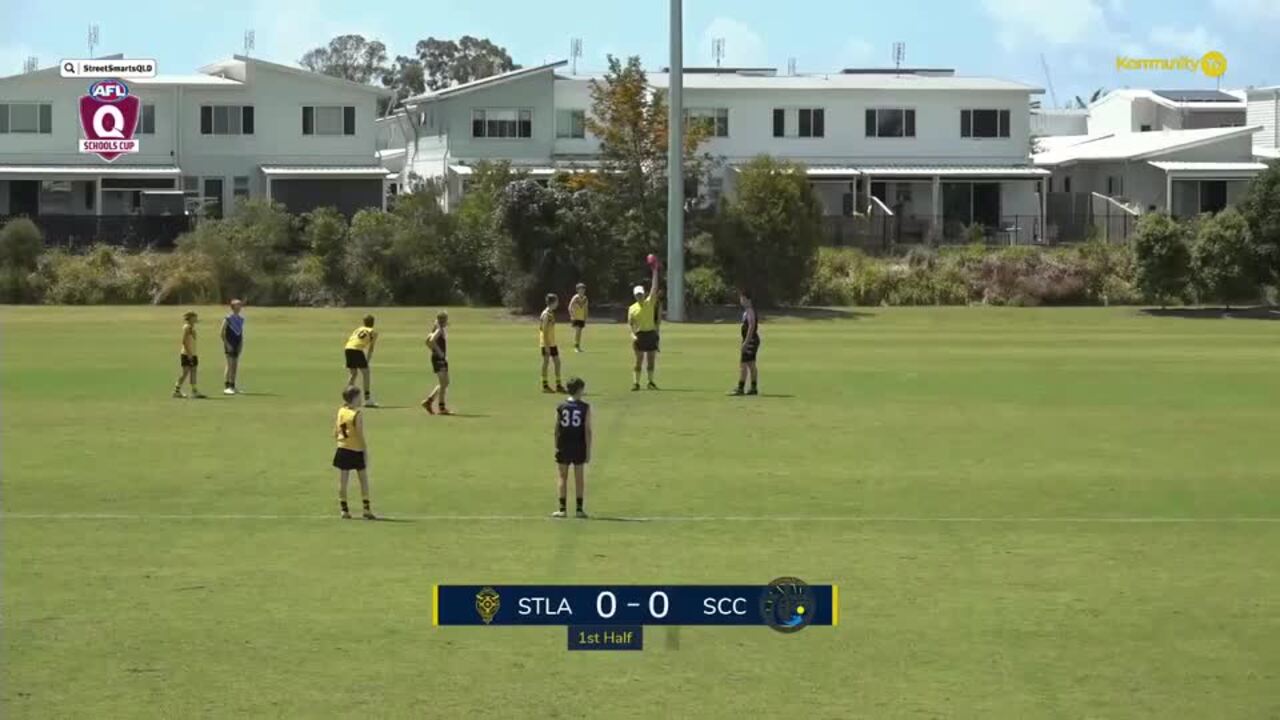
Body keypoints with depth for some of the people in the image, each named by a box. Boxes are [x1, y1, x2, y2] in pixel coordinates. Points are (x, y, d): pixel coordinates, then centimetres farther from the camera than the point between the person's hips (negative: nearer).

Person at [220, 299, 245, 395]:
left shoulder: (241, 318, 11)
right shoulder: (228, 318, -9)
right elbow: (222, 332, -10)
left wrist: (241, 344, 10)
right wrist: (226, 344, -15)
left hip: (237, 345, 7)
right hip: (229, 345, -7)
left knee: (235, 365, 9)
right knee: (230, 365, -14)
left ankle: (232, 386, 16)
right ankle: (226, 387, -16)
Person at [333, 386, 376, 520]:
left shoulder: (340, 412, 4)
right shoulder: (357, 414, -15)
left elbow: (335, 433, 8)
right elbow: (360, 435, -16)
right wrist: (366, 451, -10)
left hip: (343, 450, 5)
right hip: (356, 450, -5)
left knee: (342, 480, 7)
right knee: (364, 479, 6)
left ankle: (344, 510, 7)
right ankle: (367, 509, 4)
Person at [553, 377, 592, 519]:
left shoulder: (561, 407, -2)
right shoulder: (585, 408, -6)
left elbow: (557, 429, -1)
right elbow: (587, 430, -7)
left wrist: (556, 447, 7)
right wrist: (588, 450, -2)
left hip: (563, 448, 1)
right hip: (579, 448, -1)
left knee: (563, 477, 7)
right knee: (579, 478, 7)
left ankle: (562, 509, 4)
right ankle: (579, 509, 8)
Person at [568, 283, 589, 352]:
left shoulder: (585, 299, 5)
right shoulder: (575, 298, -12)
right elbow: (570, 307, -12)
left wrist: (585, 319, 14)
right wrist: (572, 316, -18)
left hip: (582, 318, 6)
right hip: (576, 317, -6)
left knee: (580, 332, 8)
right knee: (577, 330, -15)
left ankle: (578, 346, 15)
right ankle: (575, 347, -14)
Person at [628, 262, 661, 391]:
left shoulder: (650, 303, 3)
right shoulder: (632, 308, 3)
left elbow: (654, 287, -3)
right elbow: (630, 324, 2)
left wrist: (655, 271, -8)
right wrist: (633, 335, -14)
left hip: (651, 333, 1)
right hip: (639, 335, -1)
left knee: (651, 359, 6)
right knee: (639, 360, -2)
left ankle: (651, 382, 15)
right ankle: (636, 383, -1)